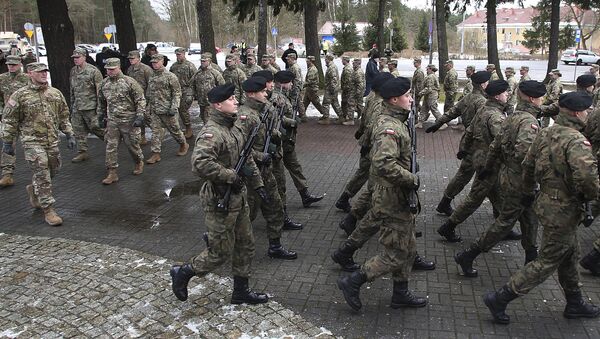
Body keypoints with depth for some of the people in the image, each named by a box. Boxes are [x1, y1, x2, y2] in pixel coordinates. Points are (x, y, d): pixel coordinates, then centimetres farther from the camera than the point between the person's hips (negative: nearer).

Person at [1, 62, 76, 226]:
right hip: (32, 141, -5)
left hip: (52, 141, 5)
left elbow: (64, 116, 15)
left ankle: (34, 190, 42)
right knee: (42, 176, -7)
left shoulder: (56, 93, 8)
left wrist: (69, 135, 11)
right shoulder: (20, 95, -5)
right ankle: (48, 210, 0)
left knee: (53, 170, 13)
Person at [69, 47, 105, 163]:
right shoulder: (73, 71, 11)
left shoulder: (93, 71, -11)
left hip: (90, 106, -7)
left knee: (95, 127, -2)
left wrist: (100, 106, -16)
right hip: (76, 107, 7)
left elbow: (100, 90, -13)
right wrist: (72, 104, 19)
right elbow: (72, 89, 20)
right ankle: (82, 152, 17)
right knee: (79, 130, 9)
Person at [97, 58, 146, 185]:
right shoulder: (104, 83, 6)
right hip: (112, 121, 4)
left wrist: (140, 116, -16)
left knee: (132, 144, 7)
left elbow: (141, 100, -9)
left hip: (129, 121, -4)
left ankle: (139, 162, 35)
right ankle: (112, 173, 7)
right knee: (111, 146, 1)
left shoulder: (129, 82, -10)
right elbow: (101, 101, 20)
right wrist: (101, 115, 21)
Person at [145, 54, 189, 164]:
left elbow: (177, 93, -10)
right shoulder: (151, 77, 10)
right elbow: (148, 95, 17)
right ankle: (156, 154, 8)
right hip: (154, 111, 5)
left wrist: (174, 107, -20)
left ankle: (183, 144, 31)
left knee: (174, 129, 8)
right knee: (156, 132, 4)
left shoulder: (170, 76, -9)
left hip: (167, 110, -5)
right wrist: (147, 111, 16)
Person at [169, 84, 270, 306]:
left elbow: (247, 158, 19)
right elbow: (199, 163, -38)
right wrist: (231, 175, -28)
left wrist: (257, 183, 15)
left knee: (246, 245, 16)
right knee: (221, 252, 3)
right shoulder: (211, 133, -22)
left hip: (238, 197, 9)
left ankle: (241, 291, 31)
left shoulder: (235, 127, 8)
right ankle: (182, 273, 25)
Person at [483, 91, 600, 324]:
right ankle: (499, 299, 6)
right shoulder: (576, 140, -23)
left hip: (546, 200, 9)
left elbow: (528, 164, 12)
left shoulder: (545, 133, 3)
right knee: (548, 262, 3)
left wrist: (528, 192, 24)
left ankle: (575, 304, 41)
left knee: (570, 254, 24)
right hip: (563, 210, -9)